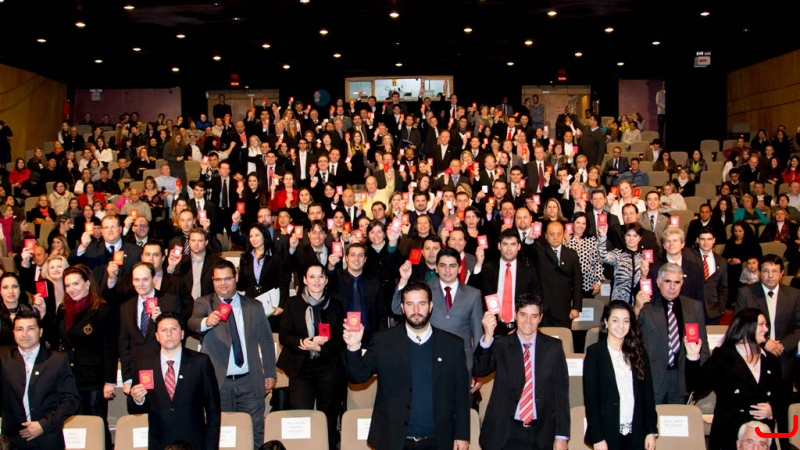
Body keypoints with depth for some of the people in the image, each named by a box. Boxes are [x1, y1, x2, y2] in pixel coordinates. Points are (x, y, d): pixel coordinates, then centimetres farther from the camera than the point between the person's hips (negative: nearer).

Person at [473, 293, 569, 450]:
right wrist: (488, 336, -32)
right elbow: (479, 371, -18)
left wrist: (561, 435, -1)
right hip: (505, 433, -1)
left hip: (541, 434, 1)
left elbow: (561, 392, 1)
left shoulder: (553, 347, 0)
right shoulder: (500, 345, -3)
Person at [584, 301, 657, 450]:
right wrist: (597, 438, -11)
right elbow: (590, 398, -7)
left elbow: (648, 393, 8)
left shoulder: (638, 352, 8)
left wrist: (651, 431, 2)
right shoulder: (594, 352, -4)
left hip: (635, 435, 3)